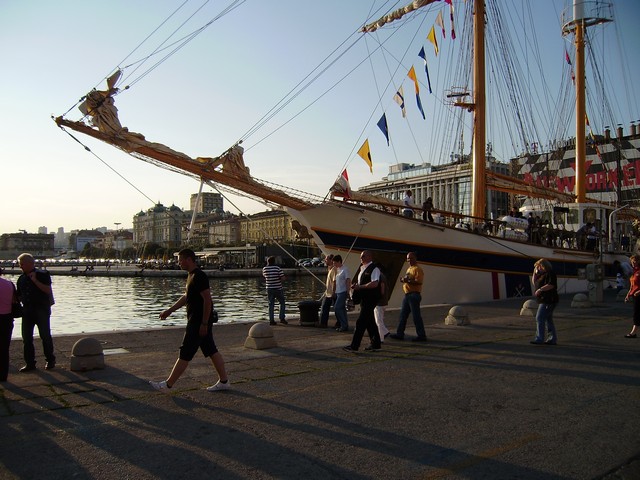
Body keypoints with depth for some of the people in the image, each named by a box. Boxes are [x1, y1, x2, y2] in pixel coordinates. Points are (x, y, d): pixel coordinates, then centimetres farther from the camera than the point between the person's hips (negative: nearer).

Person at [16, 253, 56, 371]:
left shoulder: (42, 275, -5)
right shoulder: (21, 279, 11)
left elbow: (47, 290, -17)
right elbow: (19, 296, 19)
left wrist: (35, 280, -20)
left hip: (42, 310, -5)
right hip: (27, 311, 6)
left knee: (45, 336, 2)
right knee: (26, 338, 5)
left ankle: (50, 361, 15)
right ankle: (30, 363, 15)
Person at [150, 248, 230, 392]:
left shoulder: (199, 277, -18)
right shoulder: (191, 275, 14)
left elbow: (207, 300, -22)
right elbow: (186, 297, 24)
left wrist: (204, 324, -22)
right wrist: (169, 311, 23)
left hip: (198, 322, -10)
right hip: (200, 322, 10)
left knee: (185, 354, -1)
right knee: (212, 351, 12)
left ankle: (168, 385, 8)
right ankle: (224, 381, 19)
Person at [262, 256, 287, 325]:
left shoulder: (264, 269, -1)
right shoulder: (278, 268, -12)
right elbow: (283, 278, -14)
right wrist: (278, 278, 5)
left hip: (269, 289, 3)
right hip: (278, 289, -3)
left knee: (271, 304, 9)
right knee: (282, 303, 11)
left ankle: (271, 320, 7)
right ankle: (282, 318, 4)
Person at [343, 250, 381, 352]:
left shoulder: (374, 269, -12)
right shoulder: (362, 268, 14)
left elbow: (374, 283, -24)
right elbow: (357, 281, 25)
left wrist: (359, 287, -21)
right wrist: (354, 286, 2)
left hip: (370, 299, -9)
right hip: (364, 298, 9)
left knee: (361, 322, -9)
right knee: (369, 322, 15)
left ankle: (354, 345, -6)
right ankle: (375, 344, 24)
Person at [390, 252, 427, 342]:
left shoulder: (417, 269, -9)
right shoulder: (409, 269, 20)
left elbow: (419, 281, -21)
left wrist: (408, 281, -23)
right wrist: (404, 280, 8)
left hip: (414, 295, -10)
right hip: (407, 294, 10)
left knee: (416, 316, -7)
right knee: (403, 315, 10)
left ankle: (421, 335, -1)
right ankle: (400, 334, 16)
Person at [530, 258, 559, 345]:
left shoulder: (550, 273, -12)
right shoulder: (542, 274, 18)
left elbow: (551, 285, -24)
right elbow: (535, 283, 20)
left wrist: (540, 290, -22)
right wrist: (535, 273, 10)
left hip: (548, 301, -11)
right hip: (544, 300, 11)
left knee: (539, 318, -12)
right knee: (548, 320, 13)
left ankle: (539, 339, -11)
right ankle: (552, 339, 18)